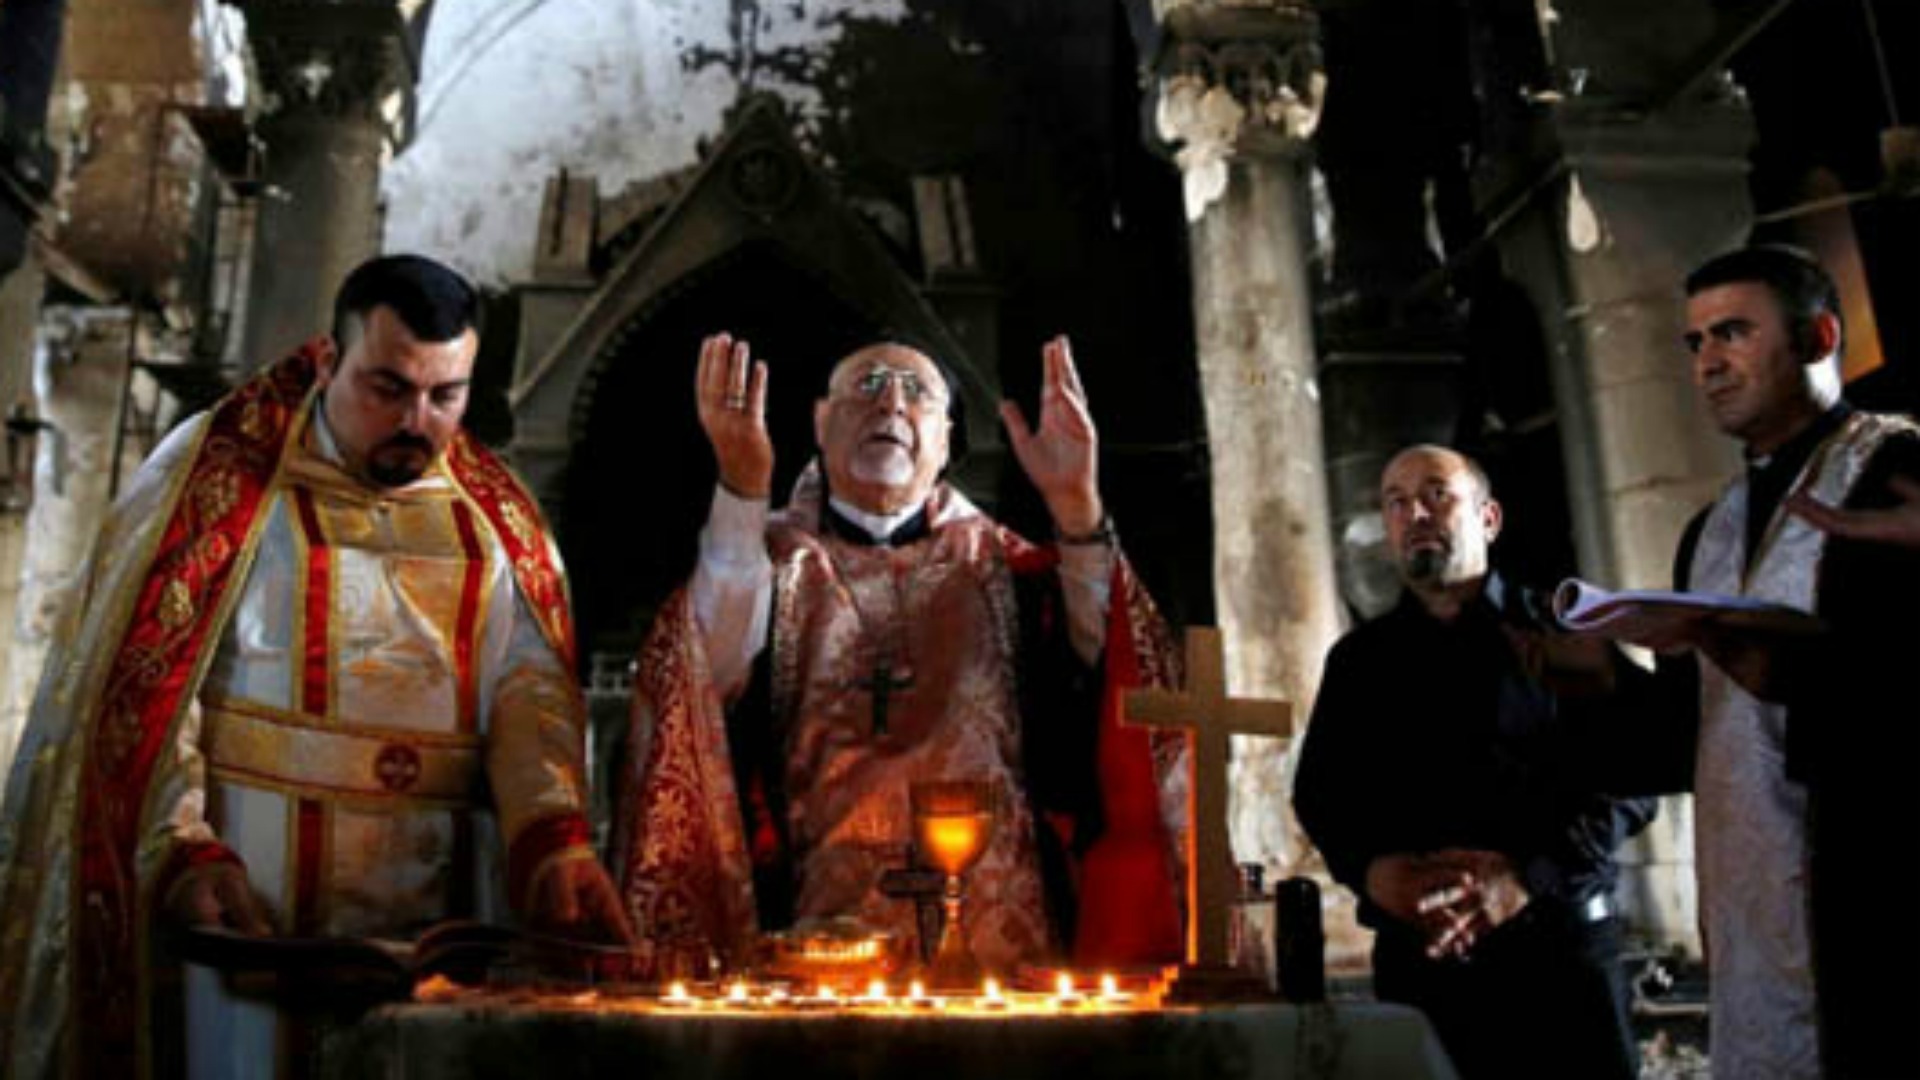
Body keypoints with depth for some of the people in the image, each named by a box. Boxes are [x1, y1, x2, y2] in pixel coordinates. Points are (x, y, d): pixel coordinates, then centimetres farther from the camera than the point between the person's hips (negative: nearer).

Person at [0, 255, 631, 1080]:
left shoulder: (495, 517, 7)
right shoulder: (216, 473, 0)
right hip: (245, 915, -2)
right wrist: (179, 851, -18)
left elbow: (529, 689, -2)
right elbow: (140, 677, -5)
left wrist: (554, 843, -19)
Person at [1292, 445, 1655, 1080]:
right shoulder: (1358, 658, 14)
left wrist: (1529, 877, -18)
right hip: (1417, 955, 2)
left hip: (1560, 942, -2)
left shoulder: (1561, 631, 6)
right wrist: (1372, 872, -11)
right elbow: (1320, 791, 10)